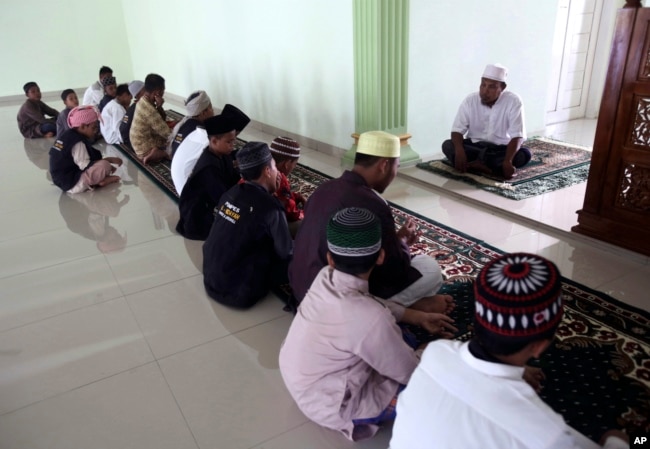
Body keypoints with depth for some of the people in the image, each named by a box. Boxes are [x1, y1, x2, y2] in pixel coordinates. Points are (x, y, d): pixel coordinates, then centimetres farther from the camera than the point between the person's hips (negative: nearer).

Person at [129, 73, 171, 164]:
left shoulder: (143, 101, -1)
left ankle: (157, 152, 5)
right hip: (145, 150, -10)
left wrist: (159, 107, -14)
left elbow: (162, 119, 5)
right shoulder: (149, 110, -30)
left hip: (140, 143, 10)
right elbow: (167, 133, -26)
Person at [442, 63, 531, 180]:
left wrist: (507, 161, -38)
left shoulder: (514, 101, -16)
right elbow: (457, 130, -14)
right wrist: (460, 151, -36)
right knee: (448, 145, -26)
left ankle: (477, 164, -34)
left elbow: (517, 136, -20)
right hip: (474, 146, 1)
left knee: (525, 154, -30)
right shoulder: (470, 100, -11)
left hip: (501, 149, -1)